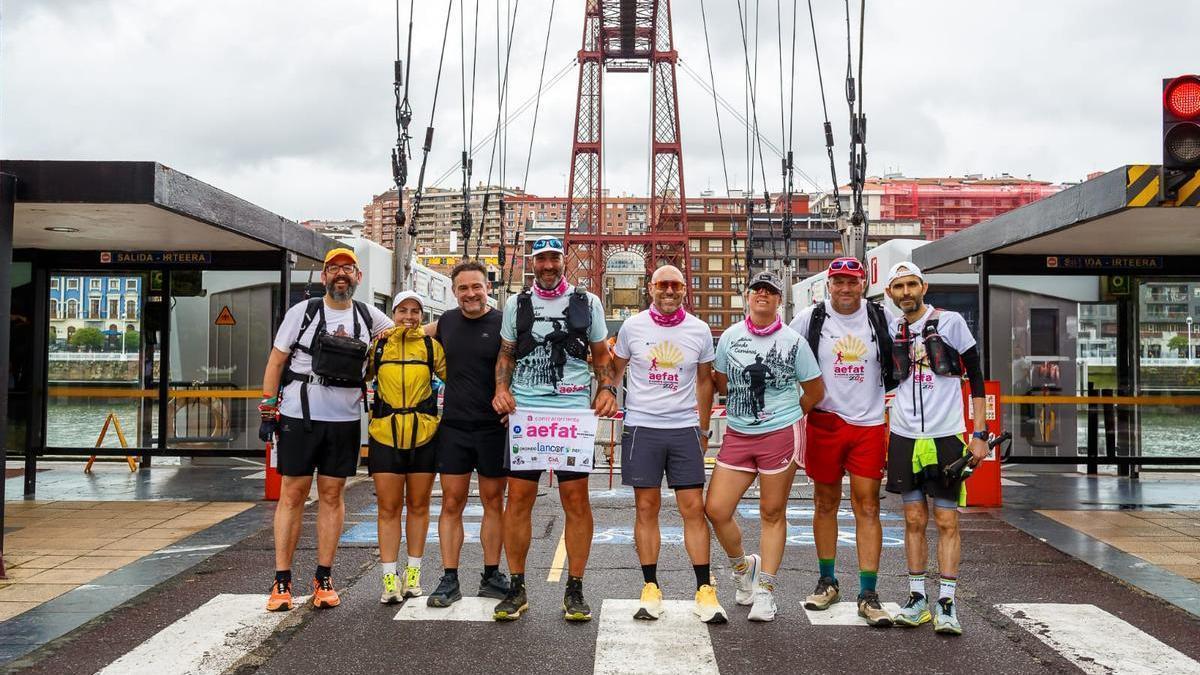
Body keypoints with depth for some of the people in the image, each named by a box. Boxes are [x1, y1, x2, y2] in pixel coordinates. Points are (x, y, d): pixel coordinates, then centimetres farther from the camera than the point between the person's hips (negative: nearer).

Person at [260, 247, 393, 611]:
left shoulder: (368, 316, 7)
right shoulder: (302, 312, 0)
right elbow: (276, 362, 3)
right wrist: (268, 410, -3)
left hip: (345, 420, 2)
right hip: (298, 416, -2)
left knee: (331, 496, 6)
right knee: (292, 495, 0)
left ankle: (324, 579, 14)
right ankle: (282, 581, 7)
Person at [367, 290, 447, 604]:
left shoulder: (431, 346, 4)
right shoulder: (377, 345, 5)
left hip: (423, 435, 0)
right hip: (385, 434, 0)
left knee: (418, 505, 10)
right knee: (388, 507, 1)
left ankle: (413, 573, 21)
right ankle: (389, 578, 6)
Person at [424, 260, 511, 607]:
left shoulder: (503, 325, -6)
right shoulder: (446, 322, 7)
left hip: (494, 428, -3)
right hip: (453, 426, 3)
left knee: (493, 503, 8)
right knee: (452, 504, 4)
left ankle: (491, 577, 19)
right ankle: (449, 580, 10)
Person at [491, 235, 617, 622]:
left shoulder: (587, 303, 8)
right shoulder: (516, 305, 12)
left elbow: (601, 355, 13)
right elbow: (506, 354, 18)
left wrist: (607, 389, -3)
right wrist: (501, 389, 1)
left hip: (573, 412, -1)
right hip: (524, 412, 1)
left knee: (576, 499, 0)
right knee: (518, 498, 1)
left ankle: (574, 589, 11)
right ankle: (516, 588, 13)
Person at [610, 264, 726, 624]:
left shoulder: (699, 331, 5)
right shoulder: (632, 327, 2)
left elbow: (704, 381, 14)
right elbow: (615, 370, 15)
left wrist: (704, 429, 15)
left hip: (685, 429, 1)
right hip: (641, 428, 0)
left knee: (694, 509, 0)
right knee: (647, 509, 4)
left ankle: (704, 591, 7)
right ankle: (651, 588, 13)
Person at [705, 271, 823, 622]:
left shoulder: (793, 340, 0)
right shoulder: (730, 336, 6)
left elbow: (815, 390, 8)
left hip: (780, 435, -3)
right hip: (737, 435, 3)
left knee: (772, 513, 5)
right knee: (716, 509, -2)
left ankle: (765, 589, 17)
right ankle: (743, 564, 26)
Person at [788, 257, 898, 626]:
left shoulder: (882, 318, 3)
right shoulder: (809, 319, 0)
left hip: (869, 425, 0)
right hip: (824, 422, 0)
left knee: (868, 506, -2)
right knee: (825, 503, 10)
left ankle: (868, 594, 3)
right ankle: (827, 581, 24)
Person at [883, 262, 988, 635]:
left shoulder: (950, 321, -2)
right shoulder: (891, 330, 7)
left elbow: (975, 379, 0)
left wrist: (980, 433, -5)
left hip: (945, 436, -3)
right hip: (905, 437, 3)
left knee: (947, 522, 0)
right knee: (914, 520, 7)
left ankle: (946, 603, 6)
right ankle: (917, 598, 15)